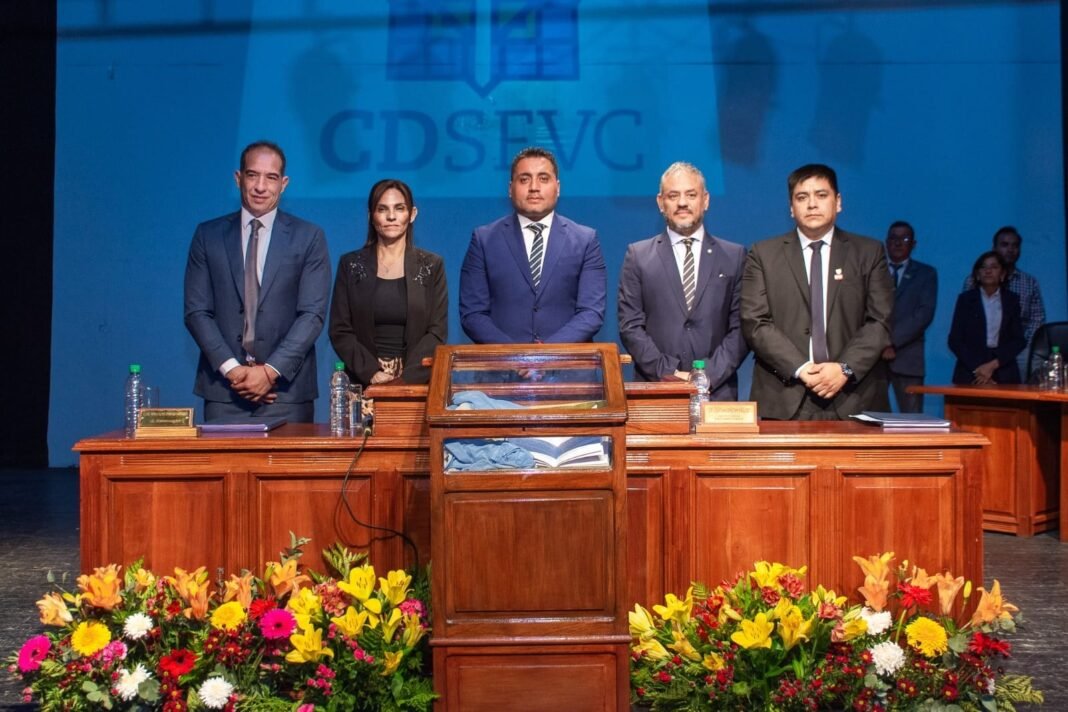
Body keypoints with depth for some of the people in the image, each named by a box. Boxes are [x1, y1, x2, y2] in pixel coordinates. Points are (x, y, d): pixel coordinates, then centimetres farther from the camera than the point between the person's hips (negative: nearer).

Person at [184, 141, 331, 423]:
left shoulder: (309, 237, 3)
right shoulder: (208, 235, 8)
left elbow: (313, 314, -4)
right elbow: (196, 311, 3)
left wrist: (271, 371, -12)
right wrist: (231, 368, -9)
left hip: (287, 389, -1)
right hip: (224, 388, 1)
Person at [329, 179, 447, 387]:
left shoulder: (432, 266, 5)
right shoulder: (350, 264, 7)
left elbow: (438, 332, 0)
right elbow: (340, 331, 3)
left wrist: (404, 378, -12)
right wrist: (372, 372, -10)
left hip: (417, 383, 0)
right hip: (364, 384, 1)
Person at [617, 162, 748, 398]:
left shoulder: (734, 256, 7)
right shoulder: (638, 255, 6)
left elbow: (741, 327, 3)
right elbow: (630, 326, 1)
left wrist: (709, 375, -9)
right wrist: (667, 372, -9)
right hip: (654, 392, 0)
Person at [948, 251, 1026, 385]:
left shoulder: (1011, 300, 9)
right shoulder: (965, 299, 5)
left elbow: (1018, 340, 4)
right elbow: (955, 340, 0)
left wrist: (993, 365, -9)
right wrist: (978, 369, -10)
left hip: (1004, 375, 1)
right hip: (970, 374, -1)